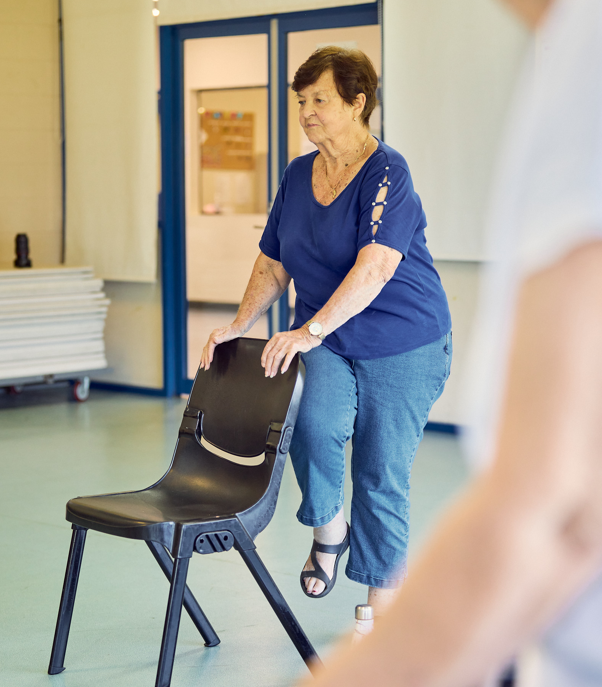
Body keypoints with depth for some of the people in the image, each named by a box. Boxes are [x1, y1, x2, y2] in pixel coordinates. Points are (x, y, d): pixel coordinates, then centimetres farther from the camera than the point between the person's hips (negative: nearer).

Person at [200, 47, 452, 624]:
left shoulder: (387, 173, -15)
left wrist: (310, 331, -33)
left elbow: (373, 268, -27)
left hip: (403, 344, -4)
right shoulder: (298, 175, 7)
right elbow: (273, 264, 15)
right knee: (315, 426, -26)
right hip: (326, 343, 5)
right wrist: (238, 326, 4)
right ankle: (328, 529, 2)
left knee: (381, 475, 0)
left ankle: (381, 608, 15)